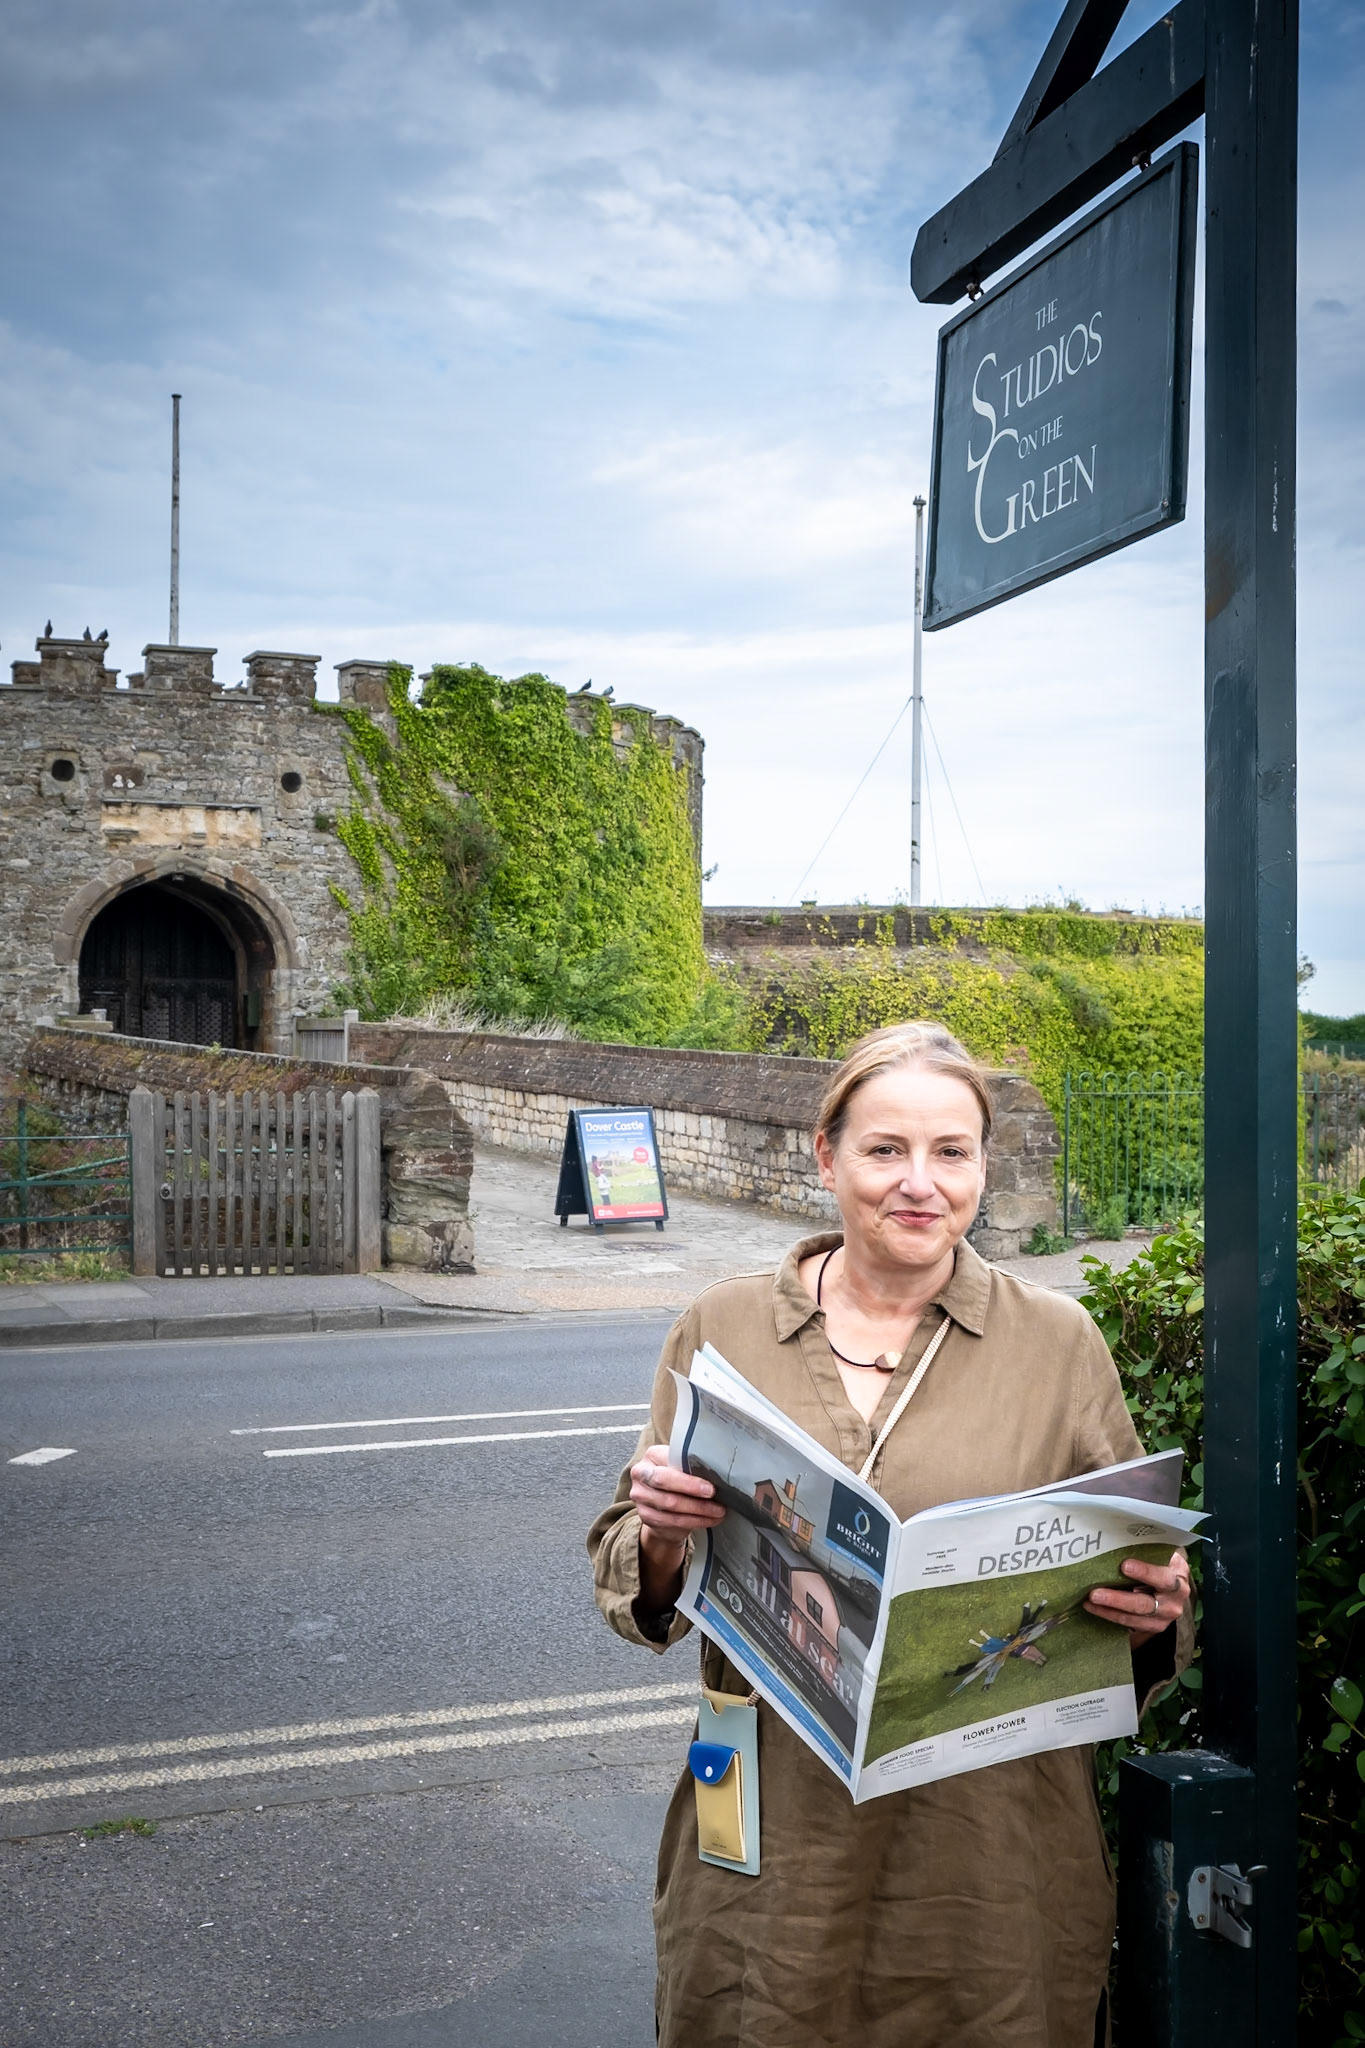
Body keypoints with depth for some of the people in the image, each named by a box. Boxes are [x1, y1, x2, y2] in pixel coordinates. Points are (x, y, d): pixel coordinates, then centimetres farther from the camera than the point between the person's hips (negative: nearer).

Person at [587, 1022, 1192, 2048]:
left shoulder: (1059, 1341, 0)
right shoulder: (722, 1328, 1)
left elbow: (1143, 1575, 7)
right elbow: (633, 1589, 7)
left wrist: (1154, 1613, -15)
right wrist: (659, 1537, -14)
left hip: (997, 1863, 0)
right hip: (773, 1857, 1)